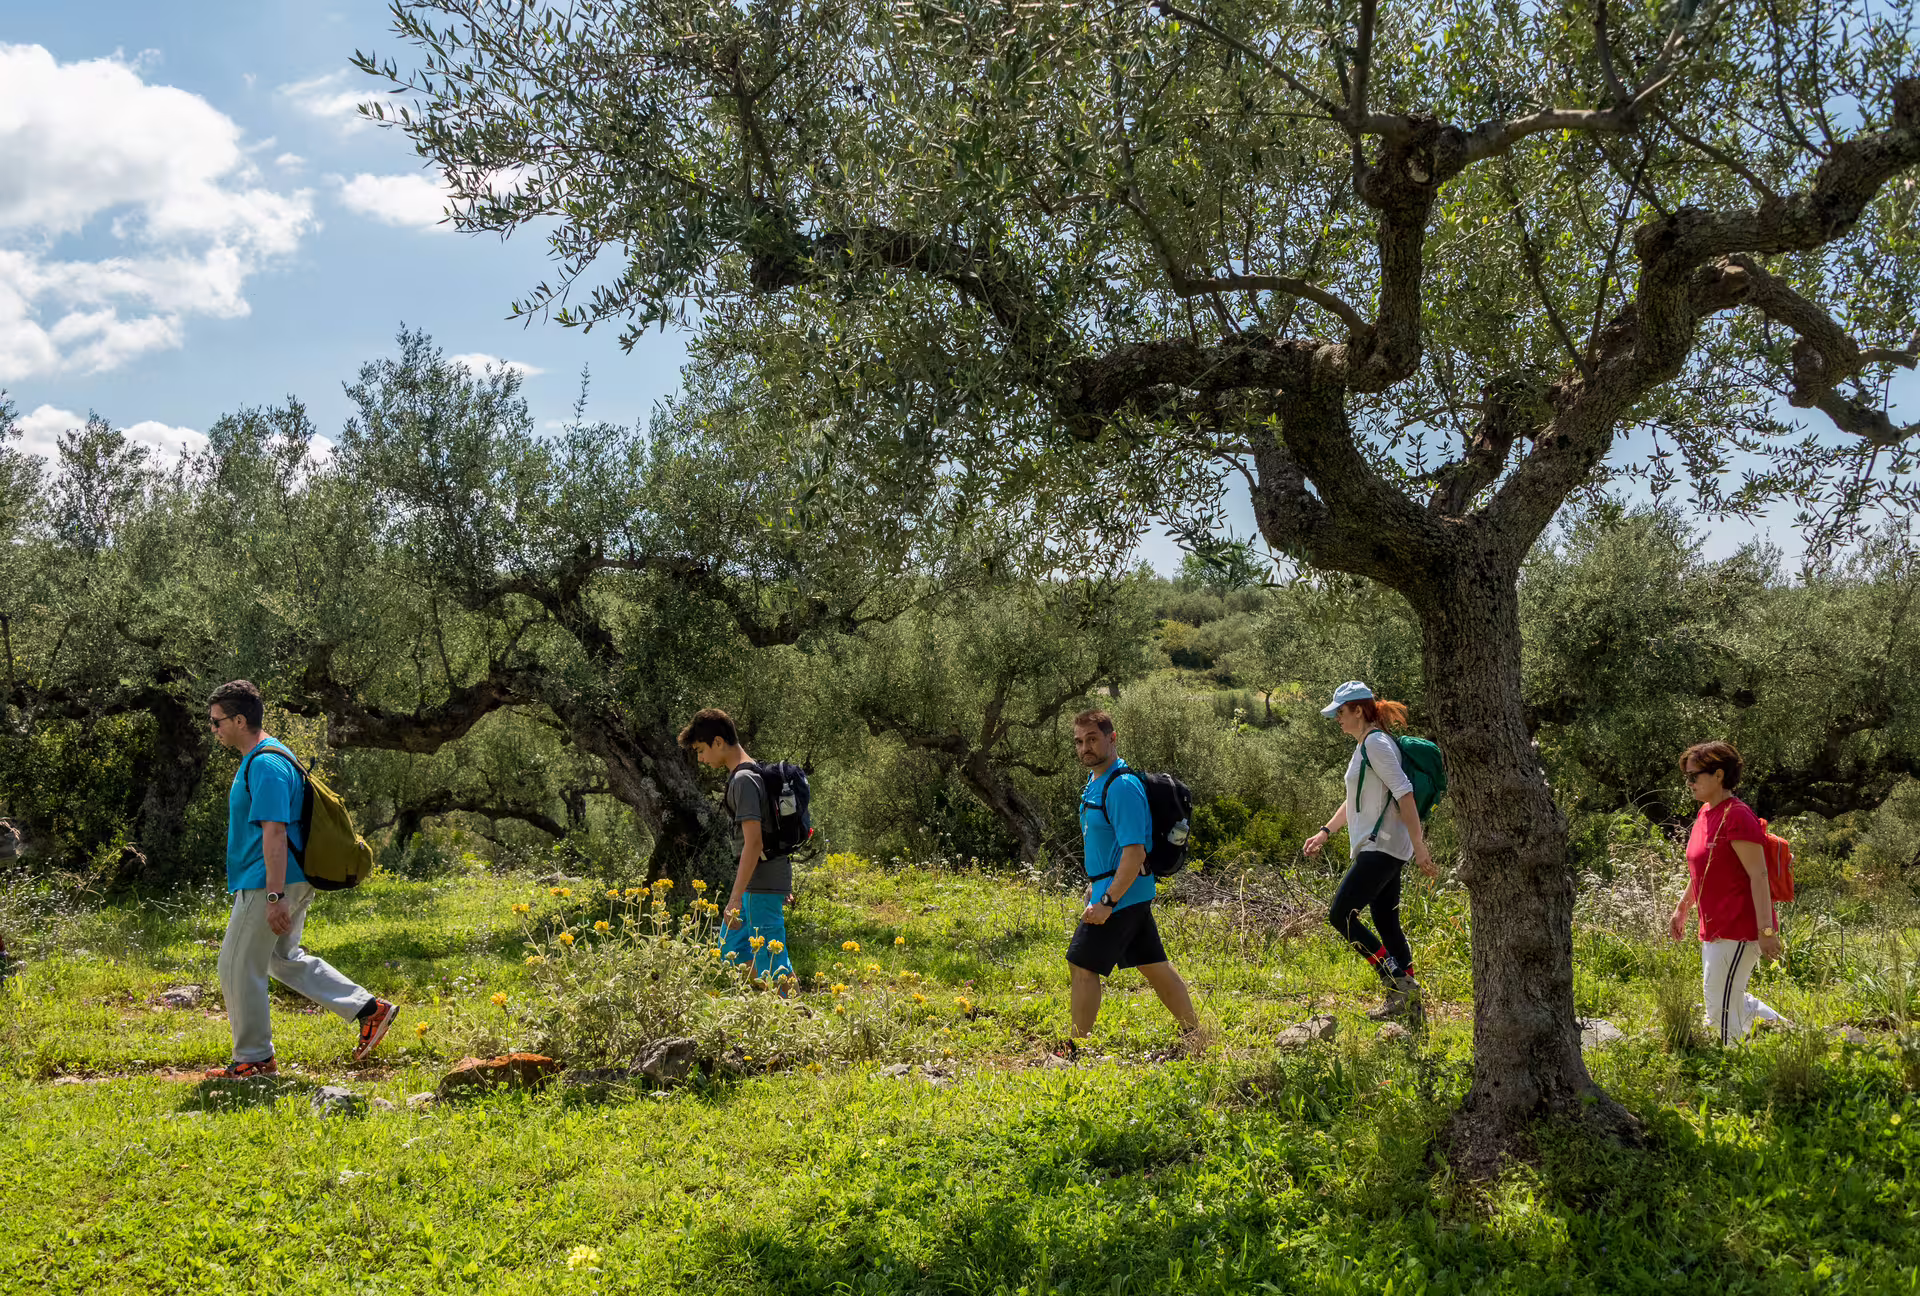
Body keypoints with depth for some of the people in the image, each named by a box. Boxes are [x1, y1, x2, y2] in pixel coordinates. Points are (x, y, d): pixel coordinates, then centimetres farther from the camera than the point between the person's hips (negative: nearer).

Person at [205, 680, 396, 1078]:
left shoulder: (265, 765, -20)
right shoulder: (261, 758, 14)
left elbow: (274, 833, -25)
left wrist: (274, 897, -27)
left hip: (268, 884, -11)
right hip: (291, 881, 11)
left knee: (238, 967, 1)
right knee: (284, 958, 19)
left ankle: (254, 1059, 13)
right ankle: (369, 1009, 16)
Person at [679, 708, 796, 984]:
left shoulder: (743, 780, -17)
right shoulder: (753, 773, 13)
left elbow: (754, 843, -24)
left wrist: (735, 898, -25)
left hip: (763, 885, -10)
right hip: (758, 882, 10)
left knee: (772, 961, -5)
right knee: (730, 950, 17)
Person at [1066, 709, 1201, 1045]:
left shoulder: (1122, 787, -20)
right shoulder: (1096, 781, 11)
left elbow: (1134, 853, -25)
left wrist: (1107, 902, -25)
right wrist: (1096, 884, 23)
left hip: (1120, 894, -10)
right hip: (1125, 891, 10)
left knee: (1083, 966, -5)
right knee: (1154, 966, 15)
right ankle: (1195, 1035, 24)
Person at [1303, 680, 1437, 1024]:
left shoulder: (1377, 743, -14)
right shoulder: (1364, 746, 18)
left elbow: (1404, 793, -21)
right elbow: (1356, 800, 28)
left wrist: (1419, 847, -25)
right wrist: (1325, 833, 25)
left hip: (1381, 848, -10)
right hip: (1379, 848, 10)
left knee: (1340, 914, -10)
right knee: (1387, 924, 11)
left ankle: (1399, 983, -8)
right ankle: (1407, 1002, 15)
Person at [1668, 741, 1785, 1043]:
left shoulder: (1737, 817, -17)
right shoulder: (1705, 813, 12)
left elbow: (1758, 875, -20)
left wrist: (1766, 930, -23)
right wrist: (1682, 909, 24)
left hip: (1738, 929, -10)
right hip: (1714, 928, 10)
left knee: (1720, 1007, -6)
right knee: (1729, 999, 19)